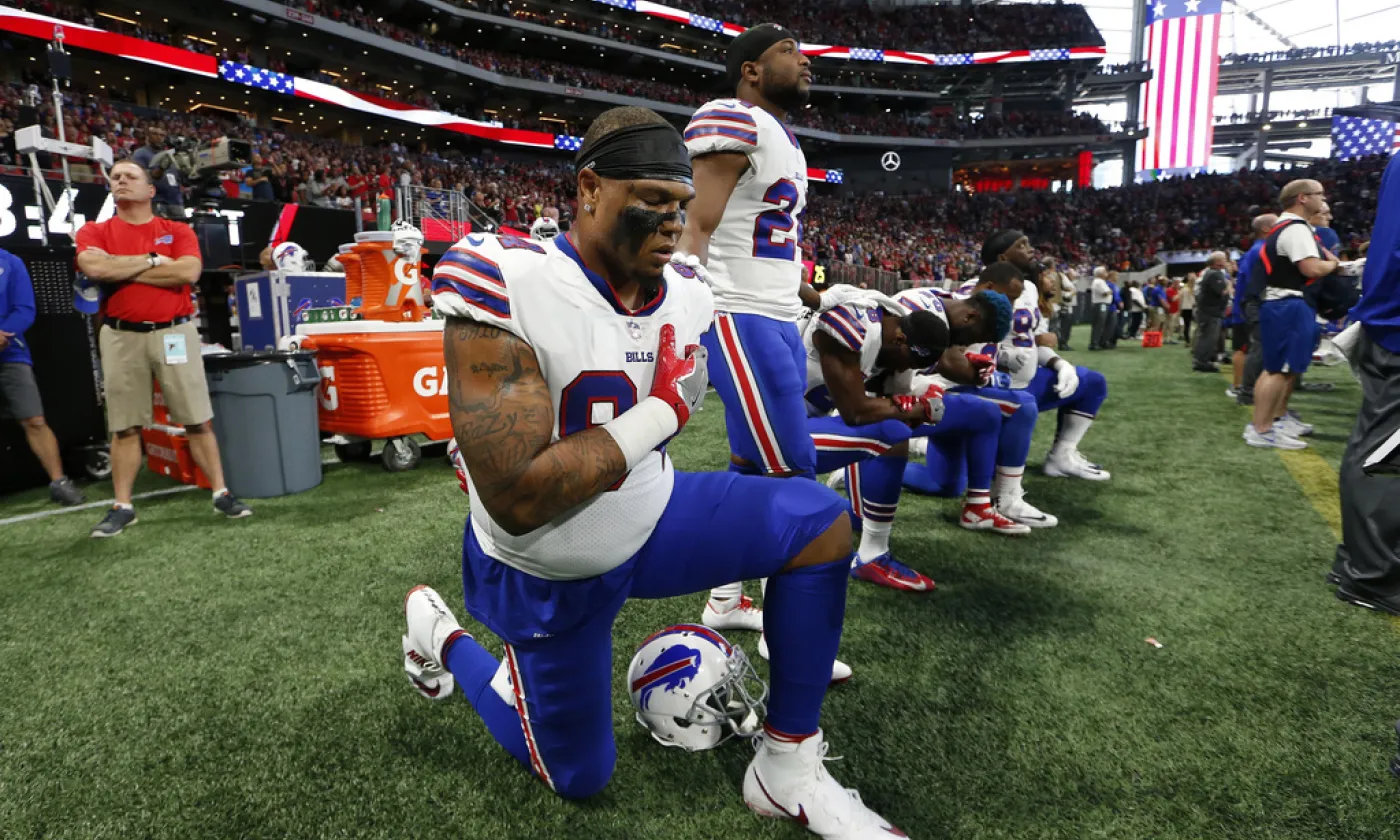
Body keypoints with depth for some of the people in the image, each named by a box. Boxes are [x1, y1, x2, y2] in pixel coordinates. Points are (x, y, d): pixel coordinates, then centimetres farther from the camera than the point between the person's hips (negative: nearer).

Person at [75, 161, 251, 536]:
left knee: (198, 420, 1)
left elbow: (188, 271, -12)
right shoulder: (94, 232, 9)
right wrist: (153, 260, -6)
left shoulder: (178, 231, 7)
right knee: (125, 426, 6)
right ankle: (122, 506, 15)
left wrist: (120, 270, -7)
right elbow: (94, 268, -12)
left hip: (174, 333, -1)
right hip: (121, 336, 1)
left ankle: (221, 493, 8)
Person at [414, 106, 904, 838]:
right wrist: (662, 410, -28)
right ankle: (442, 637, 38)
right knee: (578, 777, 16)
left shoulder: (684, 296, -7)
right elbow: (517, 501, -32)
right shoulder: (505, 285, -29)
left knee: (821, 524, -12)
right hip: (550, 575, -5)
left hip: (651, 519, 5)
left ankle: (788, 769, 1)